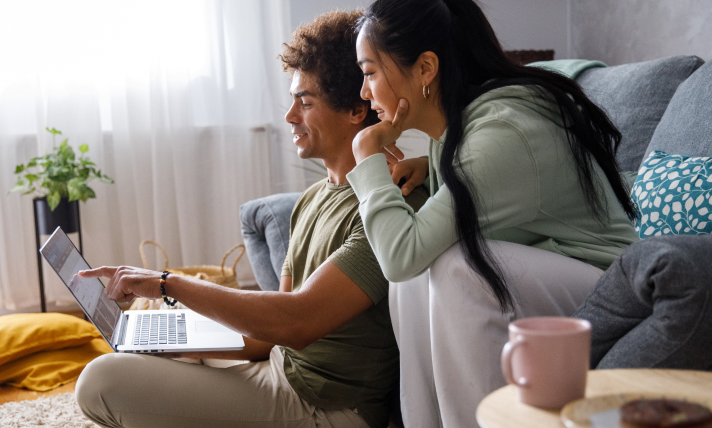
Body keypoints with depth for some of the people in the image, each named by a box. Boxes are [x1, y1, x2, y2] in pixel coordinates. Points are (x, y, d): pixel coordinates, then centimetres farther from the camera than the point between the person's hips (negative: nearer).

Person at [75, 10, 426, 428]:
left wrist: (169, 283, -18)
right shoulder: (313, 199, 13)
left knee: (104, 381, -14)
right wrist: (187, 343, 6)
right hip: (279, 368, 9)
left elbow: (298, 321, -28)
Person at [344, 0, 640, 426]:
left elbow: (402, 253, -31)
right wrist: (429, 167, 3)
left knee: (462, 266, -30)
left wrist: (369, 153, -17)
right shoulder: (459, 121, 2)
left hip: (602, 286, -9)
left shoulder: (503, 133, -26)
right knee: (413, 277, -5)